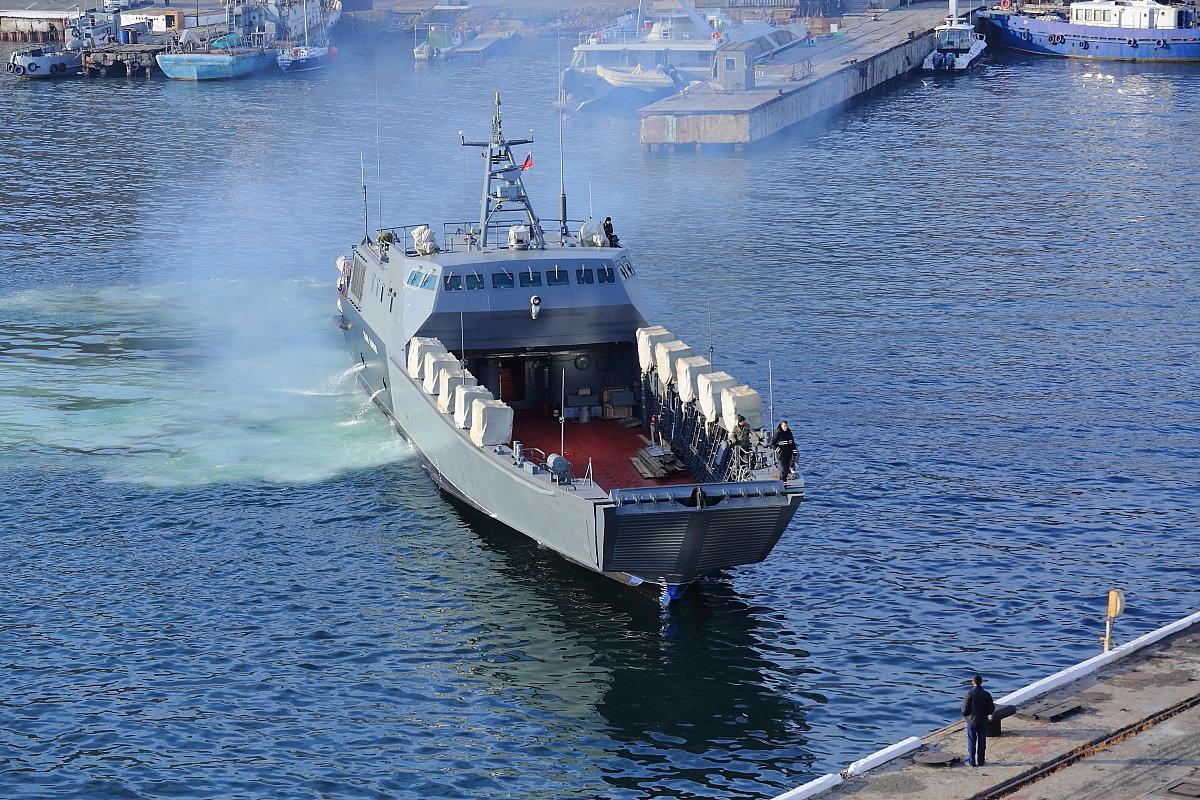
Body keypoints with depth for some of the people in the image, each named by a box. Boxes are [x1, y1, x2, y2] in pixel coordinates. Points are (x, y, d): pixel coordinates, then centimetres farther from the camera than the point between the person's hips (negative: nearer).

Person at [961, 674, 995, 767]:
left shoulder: (969, 694, -16)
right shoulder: (986, 695, -7)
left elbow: (965, 709, -14)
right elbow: (991, 709, -1)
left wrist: (965, 715, 7)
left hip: (971, 721, -2)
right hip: (983, 721, 2)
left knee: (971, 742, 7)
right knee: (981, 742, 12)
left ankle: (971, 761, 10)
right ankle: (980, 761, 16)